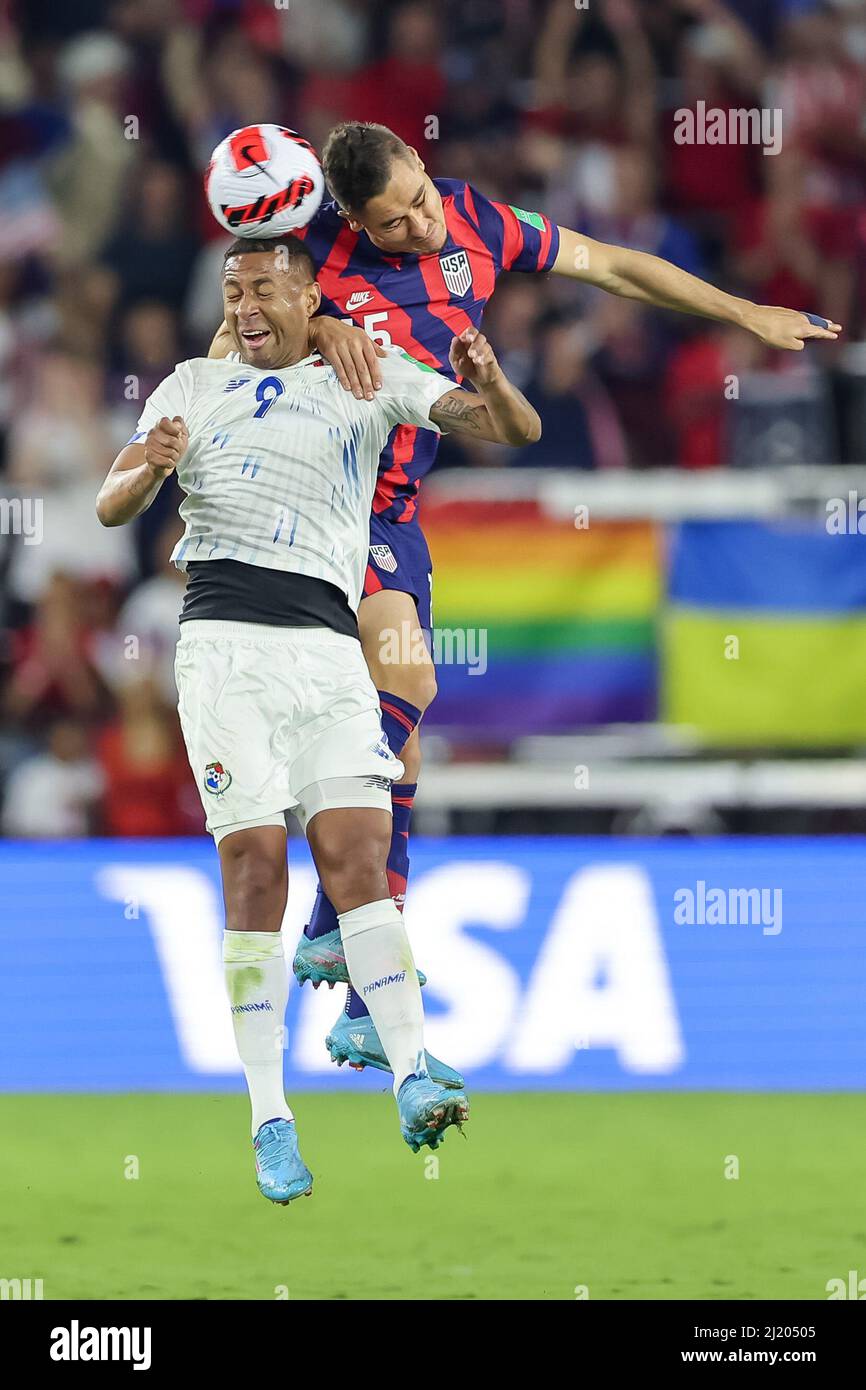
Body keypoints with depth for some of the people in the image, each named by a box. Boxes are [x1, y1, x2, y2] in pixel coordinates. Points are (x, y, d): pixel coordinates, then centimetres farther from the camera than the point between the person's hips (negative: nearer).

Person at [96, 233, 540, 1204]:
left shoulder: (371, 378, 15)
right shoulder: (194, 387, 18)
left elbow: (518, 432, 8)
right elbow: (112, 505, 9)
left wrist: (488, 383, -16)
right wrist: (150, 469, -15)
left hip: (328, 642, 0)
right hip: (224, 639, 0)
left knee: (355, 855, -13)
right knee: (254, 866, -10)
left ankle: (412, 1083, -20)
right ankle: (269, 1118, -11)